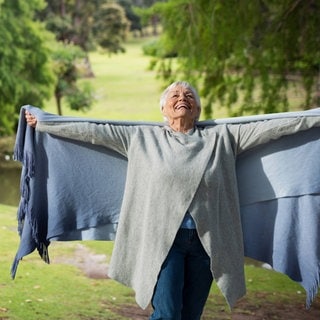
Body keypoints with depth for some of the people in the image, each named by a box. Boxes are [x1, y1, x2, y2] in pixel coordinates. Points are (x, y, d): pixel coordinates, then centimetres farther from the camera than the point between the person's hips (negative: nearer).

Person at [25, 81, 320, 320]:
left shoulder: (221, 138, 9)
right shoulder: (142, 138, 8)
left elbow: (273, 126, 5)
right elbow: (92, 131, 8)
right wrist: (42, 124, 7)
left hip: (206, 241, 2)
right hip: (163, 239, -2)